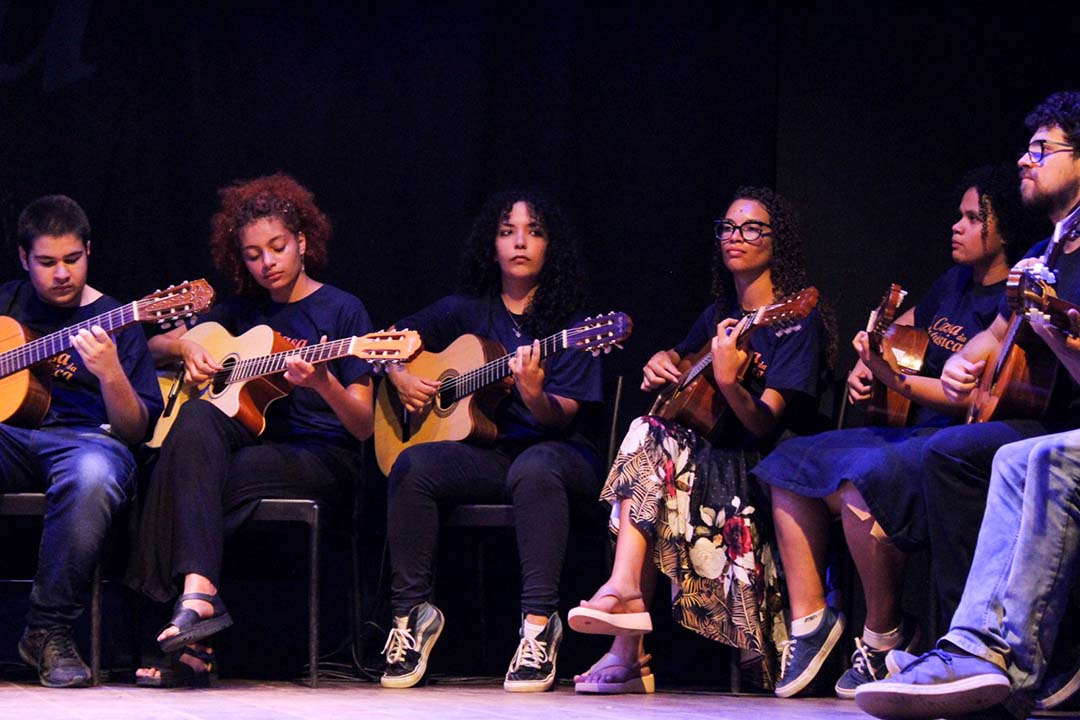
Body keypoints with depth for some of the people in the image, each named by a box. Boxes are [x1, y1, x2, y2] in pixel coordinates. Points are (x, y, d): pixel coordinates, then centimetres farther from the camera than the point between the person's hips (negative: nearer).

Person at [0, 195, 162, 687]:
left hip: (83, 437, -2)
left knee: (92, 478, -41)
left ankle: (49, 631, -27)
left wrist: (111, 374, -15)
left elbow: (136, 431, 5)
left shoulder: (114, 321, 12)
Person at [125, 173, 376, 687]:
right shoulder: (243, 309, 17)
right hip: (251, 441, 5)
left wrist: (323, 383, -26)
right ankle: (198, 597, -44)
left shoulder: (342, 310, 1)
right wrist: (183, 346, 3)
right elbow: (154, 348, 26)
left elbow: (364, 426, -6)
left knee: (189, 483, -30)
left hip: (321, 457, -5)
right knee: (197, 418, -32)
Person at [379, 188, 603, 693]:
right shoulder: (468, 311, 12)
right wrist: (401, 378, 1)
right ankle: (411, 611, -20)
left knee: (533, 470, -40)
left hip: (554, 451, -3)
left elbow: (561, 417, -9)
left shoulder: (569, 322, 2)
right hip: (485, 451, 3)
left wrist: (534, 393, -31)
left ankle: (539, 623, -41)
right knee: (412, 466, -28)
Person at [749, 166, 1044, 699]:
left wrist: (896, 380, -26)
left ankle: (885, 636, -16)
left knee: (862, 480, -34)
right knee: (793, 463, 2)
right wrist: (864, 368, 11)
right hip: (921, 434, 10)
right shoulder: (953, 285, 16)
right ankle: (810, 616, -3)